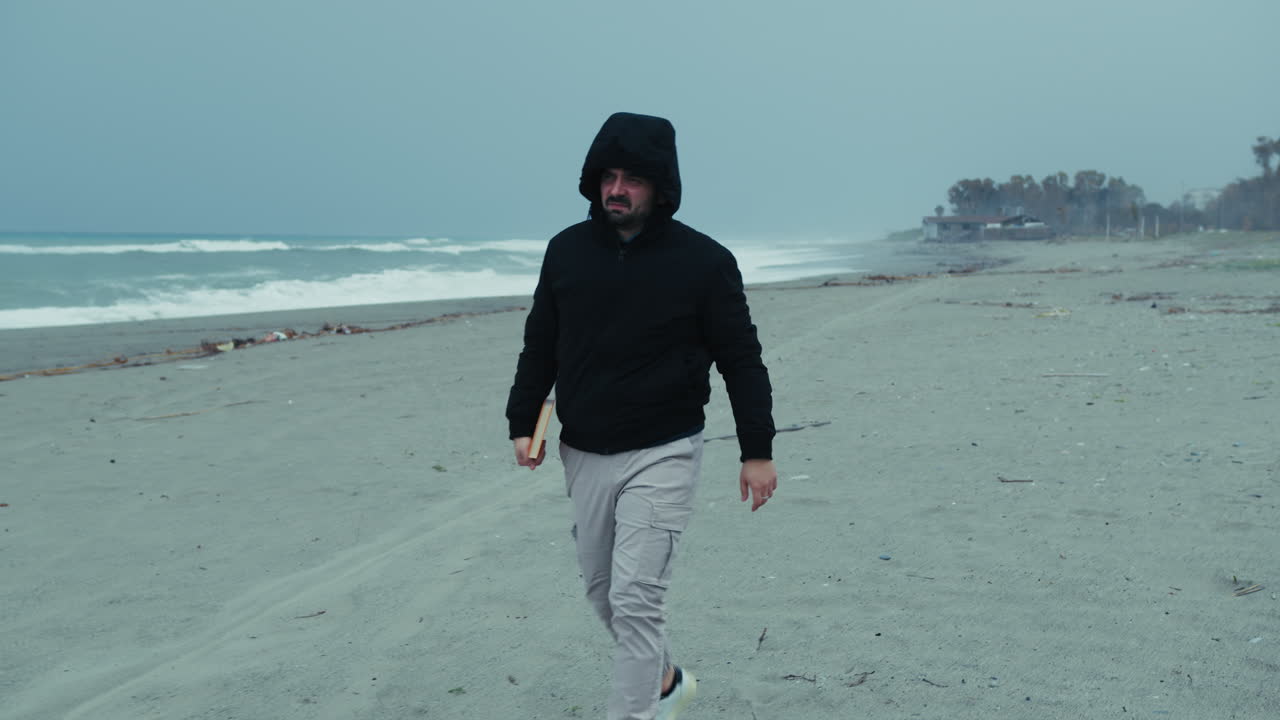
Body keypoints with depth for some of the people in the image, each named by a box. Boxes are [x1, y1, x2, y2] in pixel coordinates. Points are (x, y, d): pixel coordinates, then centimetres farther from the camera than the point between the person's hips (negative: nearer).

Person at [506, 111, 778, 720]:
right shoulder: (567, 251, 3)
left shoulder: (703, 261, -8)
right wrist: (523, 422, 2)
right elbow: (540, 345, 12)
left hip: (662, 456, -5)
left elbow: (741, 360, -3)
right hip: (584, 455, 5)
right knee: (603, 592, 16)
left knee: (635, 597, -11)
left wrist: (758, 451, -5)